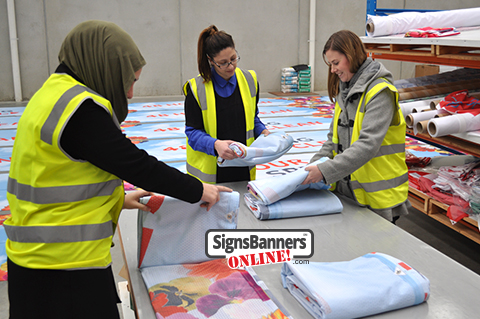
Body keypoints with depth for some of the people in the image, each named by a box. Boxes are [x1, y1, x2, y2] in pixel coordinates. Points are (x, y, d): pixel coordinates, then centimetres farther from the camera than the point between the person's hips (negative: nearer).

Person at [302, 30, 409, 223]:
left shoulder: (380, 92, -16)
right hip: (348, 191, 8)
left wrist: (326, 171, -31)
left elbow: (368, 144, -26)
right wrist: (314, 166, -2)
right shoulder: (345, 90, 12)